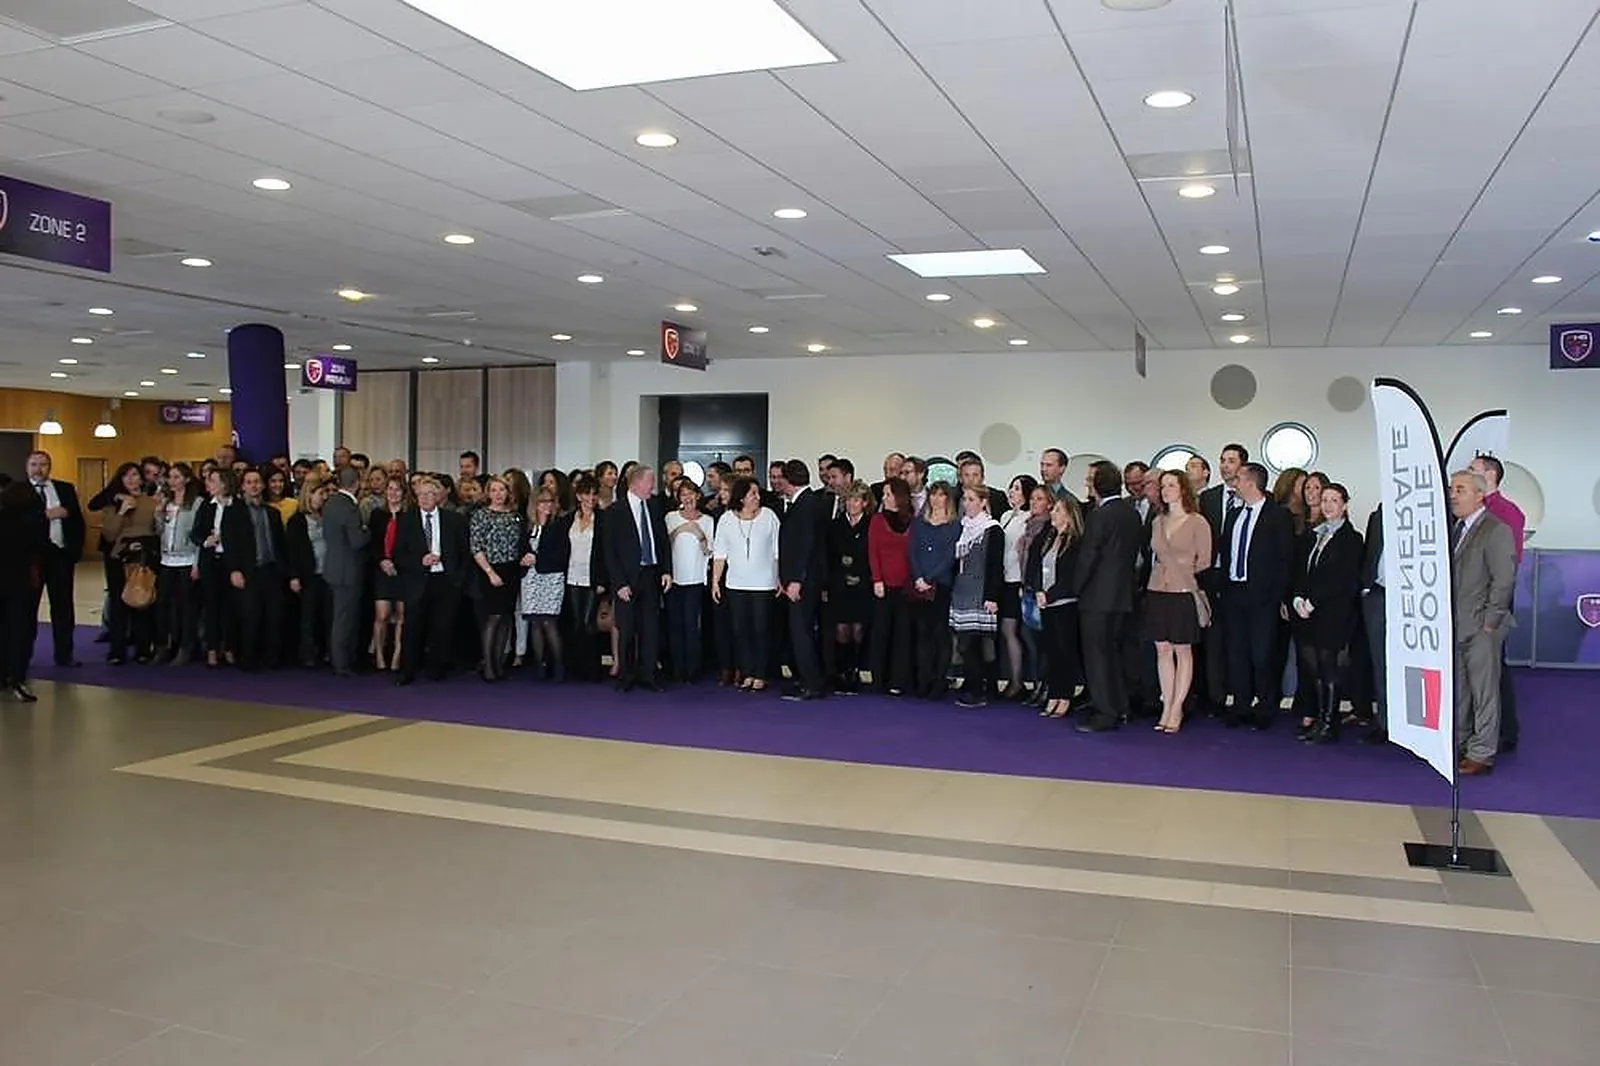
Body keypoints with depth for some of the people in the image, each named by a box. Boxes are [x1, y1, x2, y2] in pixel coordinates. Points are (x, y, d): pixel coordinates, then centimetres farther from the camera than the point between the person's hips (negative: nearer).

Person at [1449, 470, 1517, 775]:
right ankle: (1458, 747, 24)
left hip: (1480, 628, -7)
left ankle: (1482, 755, 6)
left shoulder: (1496, 530, -9)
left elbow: (1504, 580, -13)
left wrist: (1489, 622, -14)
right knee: (1457, 691, 14)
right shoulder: (1453, 528, 13)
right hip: (1454, 627, 7)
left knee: (1484, 692, 0)